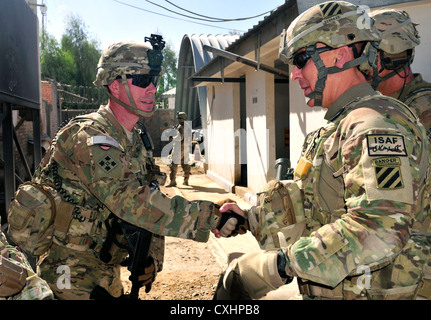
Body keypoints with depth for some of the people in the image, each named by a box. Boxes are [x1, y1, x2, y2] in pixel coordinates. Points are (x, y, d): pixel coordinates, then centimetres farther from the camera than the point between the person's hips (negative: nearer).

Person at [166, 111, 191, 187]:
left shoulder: (180, 127, -14)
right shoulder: (188, 127, 13)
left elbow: (180, 137, -23)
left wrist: (173, 138, -7)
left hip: (178, 148, -9)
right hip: (186, 149, 9)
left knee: (173, 165, -5)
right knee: (185, 165, 12)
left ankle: (172, 181, -8)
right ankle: (186, 181, 17)